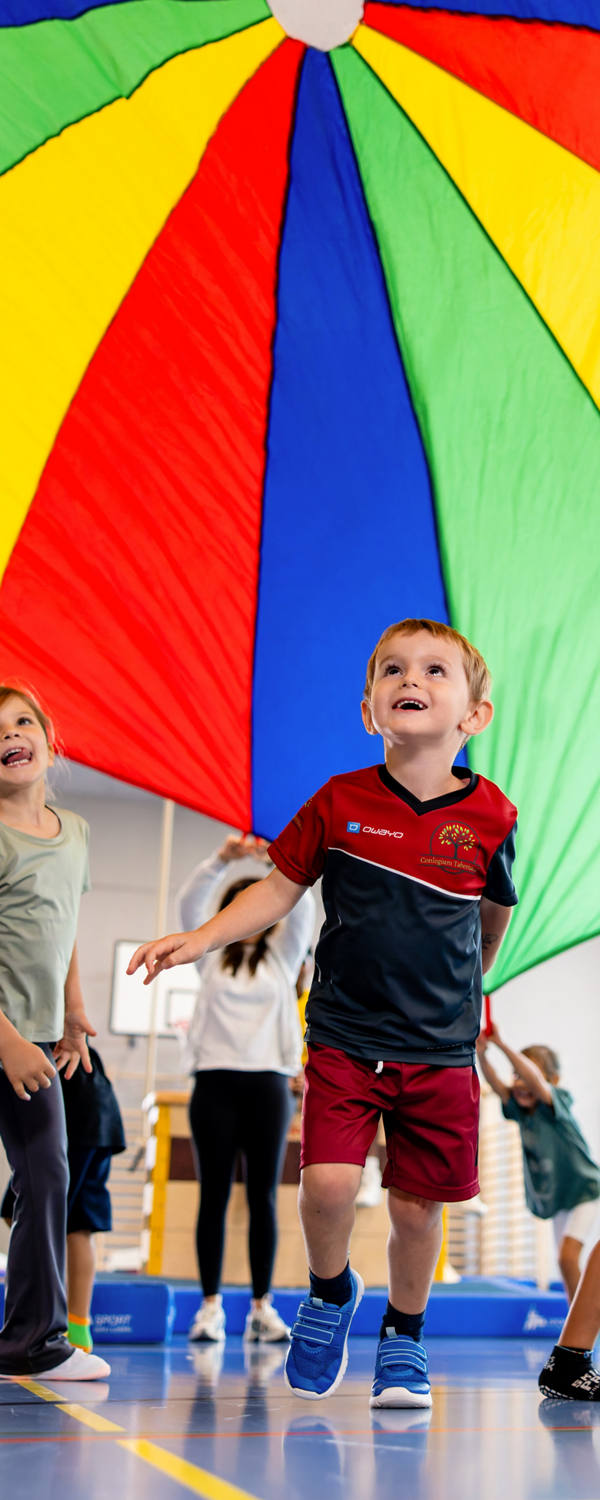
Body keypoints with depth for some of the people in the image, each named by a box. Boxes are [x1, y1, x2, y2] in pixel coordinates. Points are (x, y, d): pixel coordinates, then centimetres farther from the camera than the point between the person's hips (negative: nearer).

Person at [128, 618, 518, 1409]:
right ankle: (331, 1292, 19)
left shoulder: (489, 816, -5)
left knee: (418, 1206, 5)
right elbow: (279, 890, 4)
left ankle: (403, 1336, 31)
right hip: (345, 1038, 0)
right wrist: (200, 938, -8)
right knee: (328, 1182, -14)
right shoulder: (340, 803, -4)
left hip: (441, 1049, 0)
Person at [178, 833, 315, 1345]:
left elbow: (303, 908, -3)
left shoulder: (282, 956, 12)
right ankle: (211, 1305, 3)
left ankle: (262, 1307, 5)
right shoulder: (212, 954, 11)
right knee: (215, 1194, 0)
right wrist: (222, 859, -19)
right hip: (215, 1081, 0)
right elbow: (191, 903, -3)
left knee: (264, 1196, 1)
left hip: (269, 1082, 1)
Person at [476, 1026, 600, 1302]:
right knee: (565, 1261, 12)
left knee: (568, 1256, -18)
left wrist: (502, 1044, -51)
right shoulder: (520, 1108, -6)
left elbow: (535, 1079, -42)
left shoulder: (557, 1103, -23)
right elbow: (496, 1084, -22)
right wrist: (481, 1054, -42)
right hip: (554, 1198, 7)